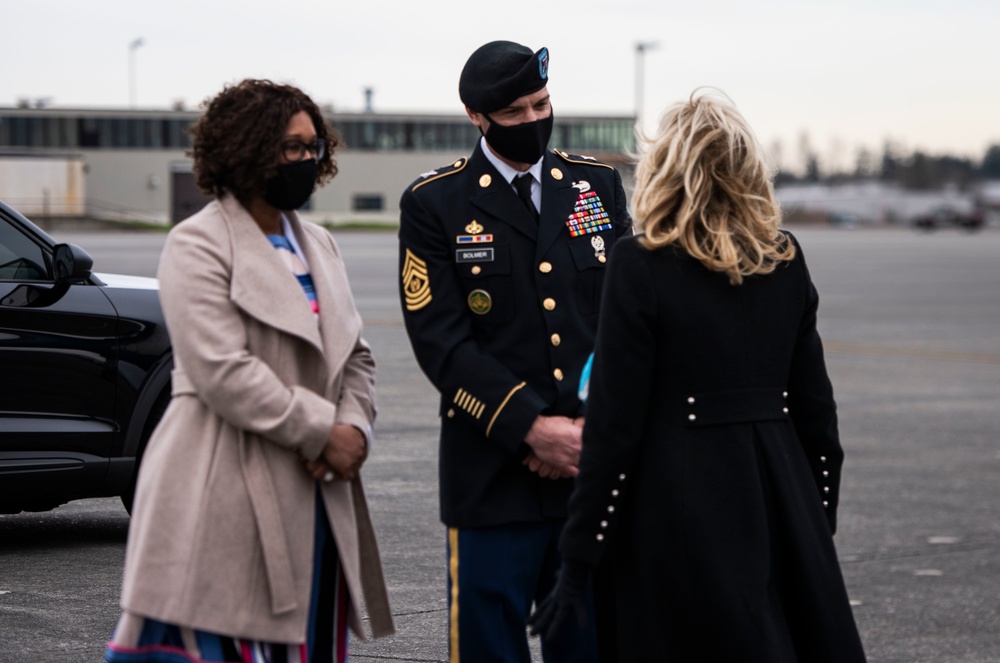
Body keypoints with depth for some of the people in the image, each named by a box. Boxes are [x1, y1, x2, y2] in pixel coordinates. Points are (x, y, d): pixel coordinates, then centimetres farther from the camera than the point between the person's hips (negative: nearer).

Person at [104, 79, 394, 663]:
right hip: (229, 499, -8)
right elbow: (223, 373, -17)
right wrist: (322, 433, -14)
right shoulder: (198, 245, -7)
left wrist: (354, 428, -2)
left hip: (315, 498, 8)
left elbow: (354, 354, 19)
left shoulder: (318, 245, 18)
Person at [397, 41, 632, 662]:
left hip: (593, 466, 3)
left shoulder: (600, 184, 10)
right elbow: (441, 340, -7)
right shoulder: (433, 203, 0)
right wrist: (532, 428, -15)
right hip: (494, 470, -3)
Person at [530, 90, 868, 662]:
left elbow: (614, 425, -11)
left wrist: (578, 561, -7)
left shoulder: (641, 264, -9)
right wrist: (820, 520, 19)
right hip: (780, 494, 5)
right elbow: (816, 404, 8)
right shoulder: (786, 260, 5)